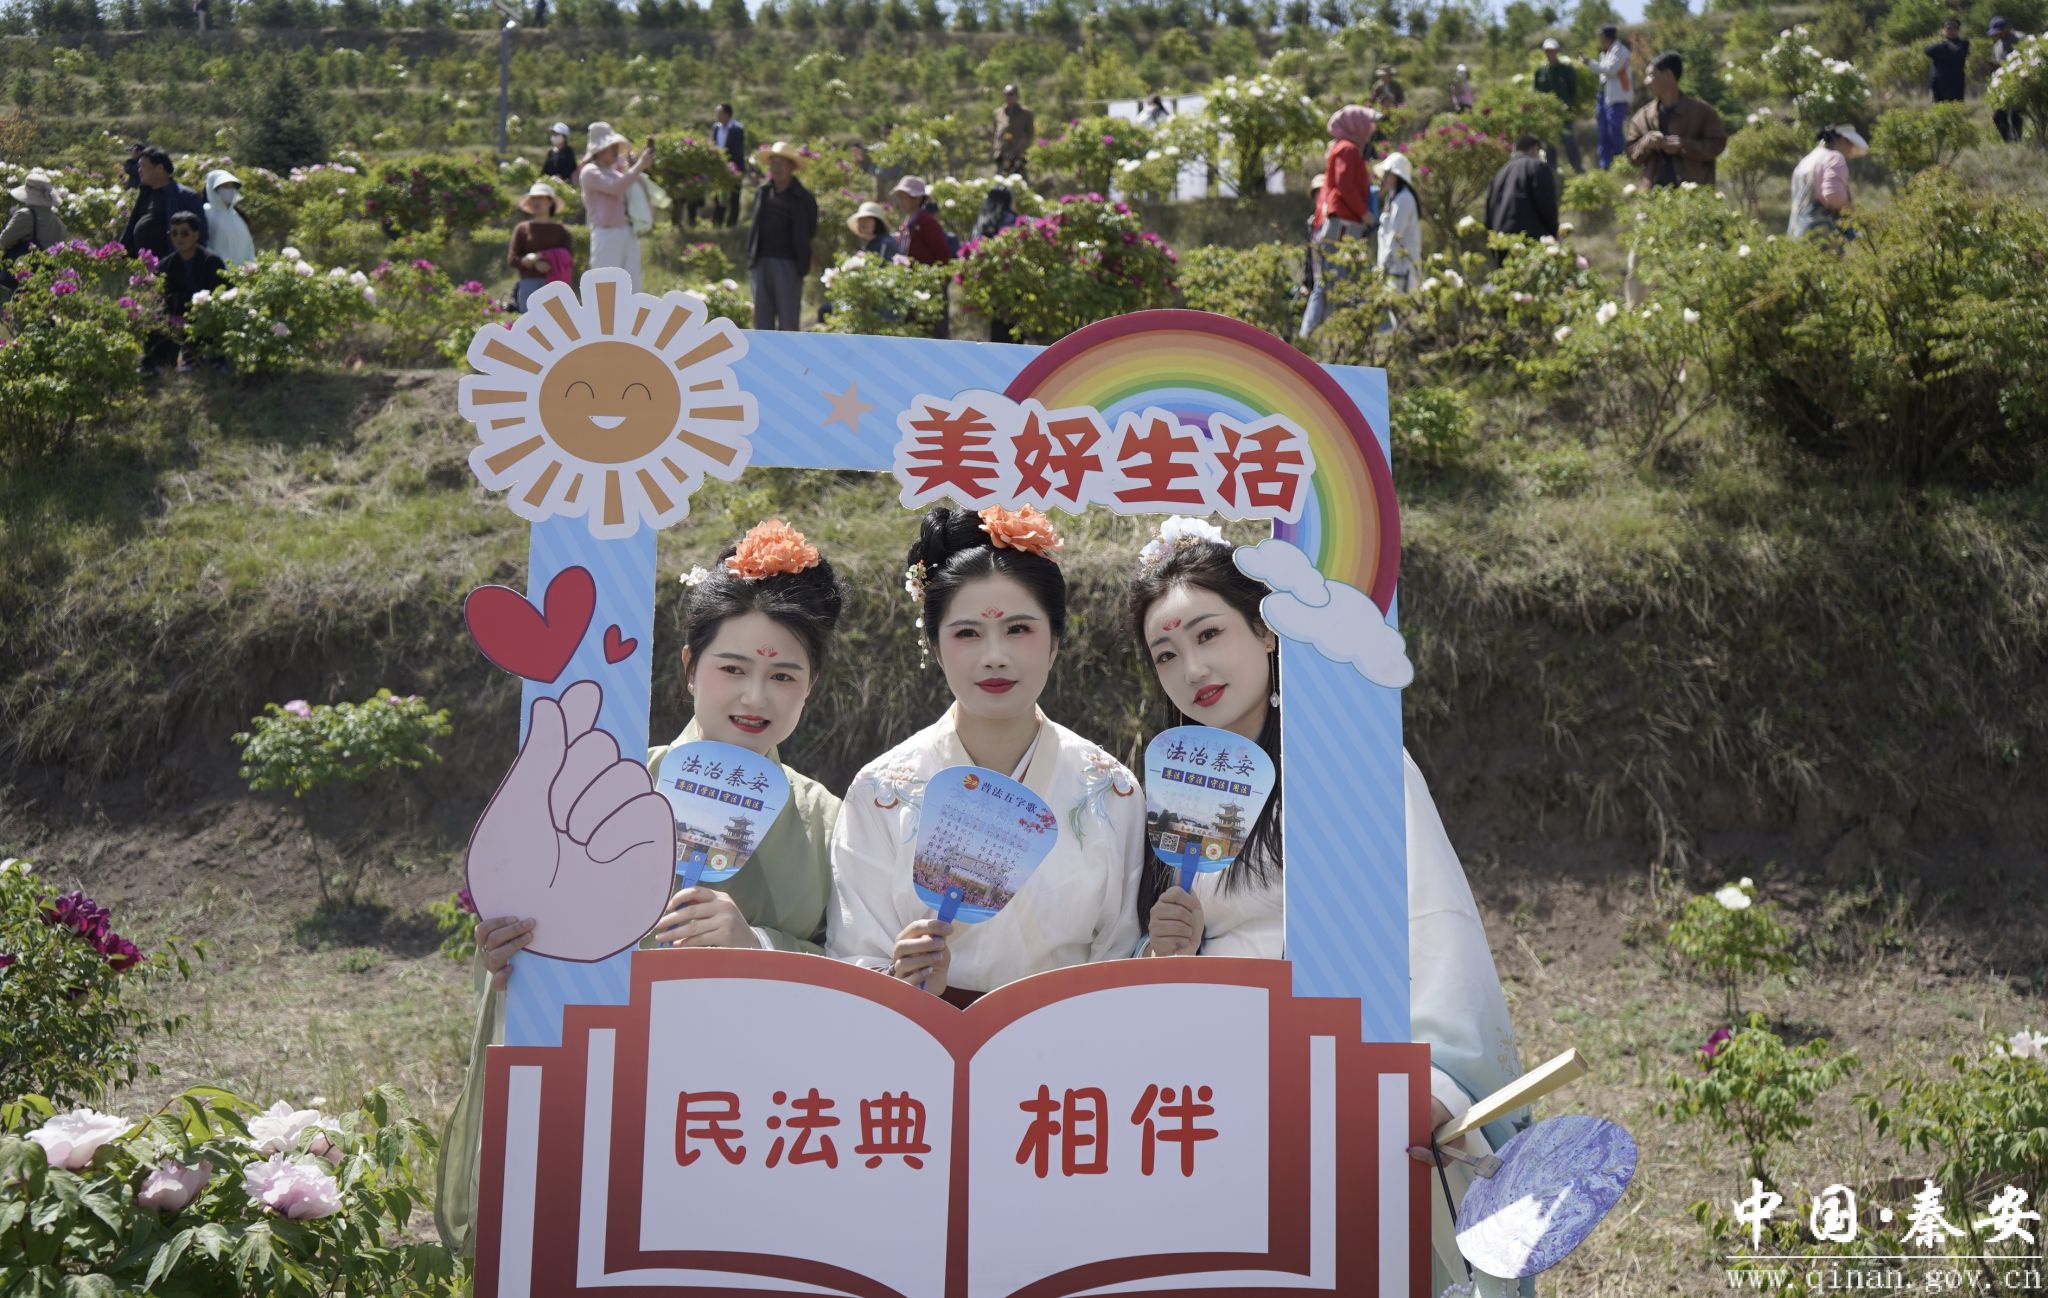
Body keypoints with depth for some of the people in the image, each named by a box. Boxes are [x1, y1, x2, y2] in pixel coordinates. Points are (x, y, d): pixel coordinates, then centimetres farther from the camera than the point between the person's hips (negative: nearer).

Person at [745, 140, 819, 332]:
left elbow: (810, 232, 3)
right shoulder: (762, 192, 12)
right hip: (761, 262, 4)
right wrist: (750, 255, 8)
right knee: (762, 317, 7)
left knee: (788, 318, -4)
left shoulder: (803, 198, -1)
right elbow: (754, 225, 16)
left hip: (788, 264, -4)